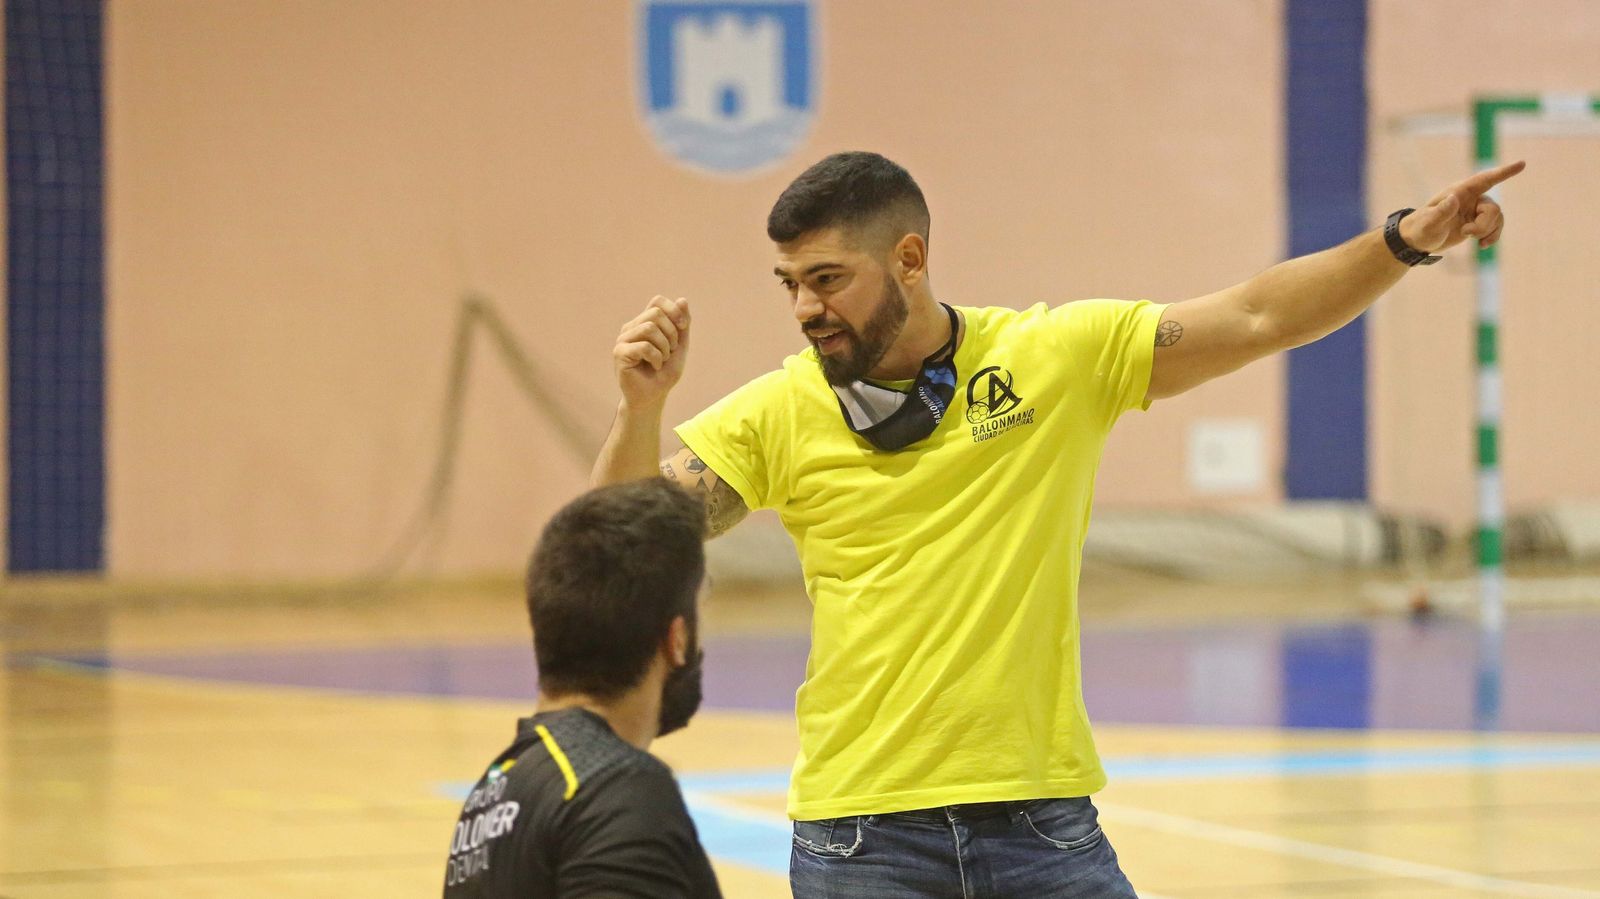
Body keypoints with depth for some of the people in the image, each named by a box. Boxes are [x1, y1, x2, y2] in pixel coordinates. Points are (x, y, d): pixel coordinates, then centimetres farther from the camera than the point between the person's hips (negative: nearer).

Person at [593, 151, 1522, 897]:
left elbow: (1254, 319, 0)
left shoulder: (1061, 356, 1)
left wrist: (1403, 241, -12)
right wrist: (642, 408, -21)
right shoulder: (778, 414, 1)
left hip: (1041, 818, 0)